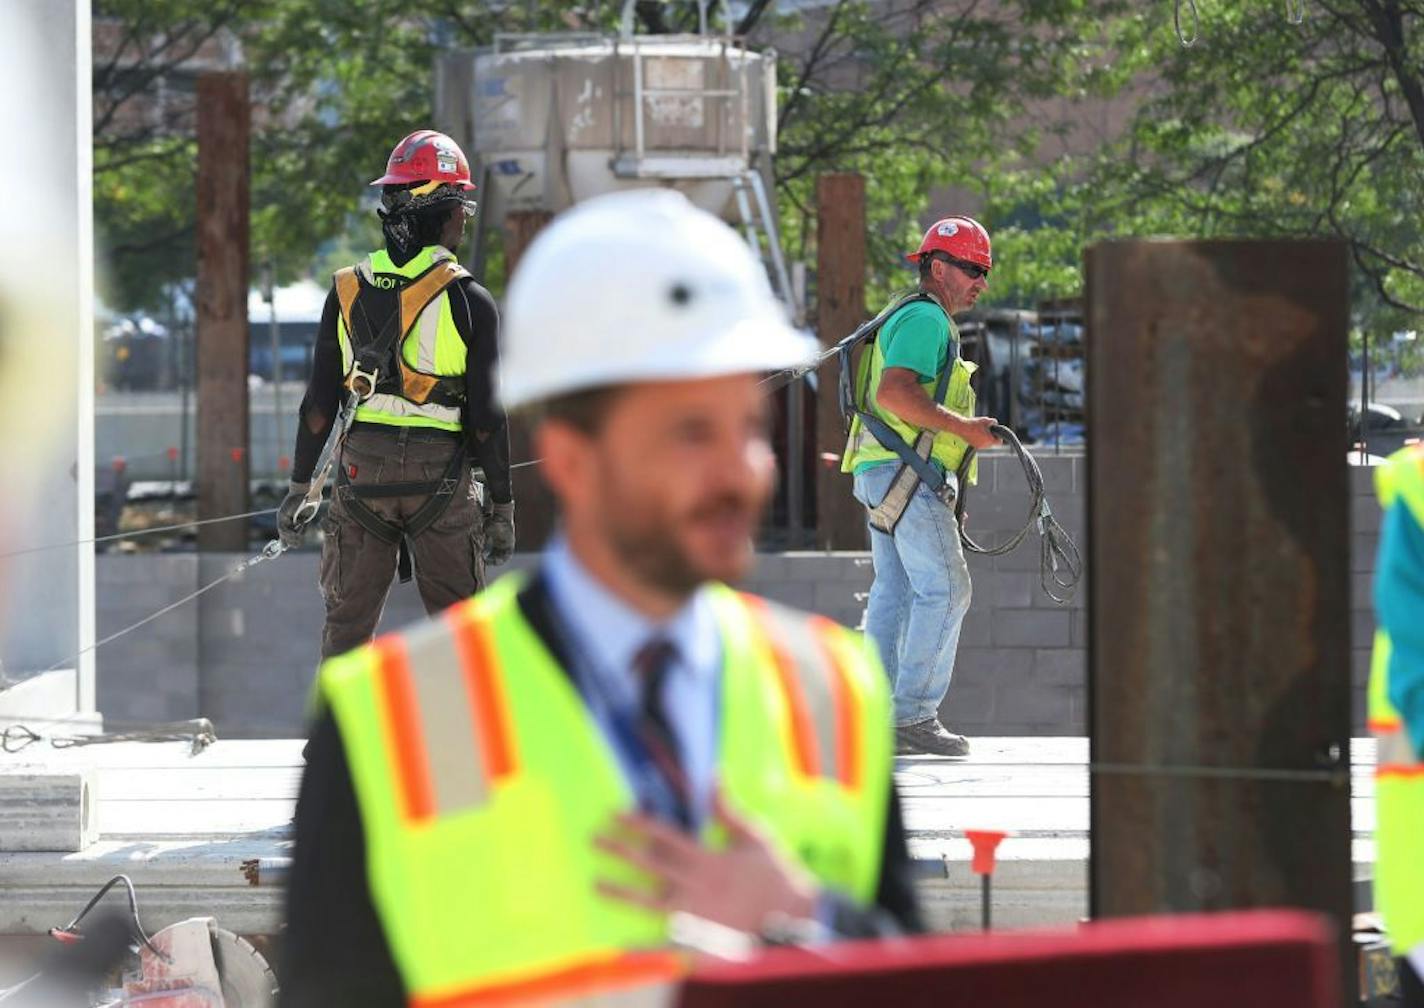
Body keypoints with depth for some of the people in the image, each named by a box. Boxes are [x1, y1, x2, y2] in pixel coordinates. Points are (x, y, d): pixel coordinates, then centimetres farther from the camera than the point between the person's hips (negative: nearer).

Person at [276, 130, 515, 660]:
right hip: (441, 474, -3)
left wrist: (299, 487, 11)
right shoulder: (470, 301, -6)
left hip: (363, 469, 3)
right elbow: (486, 418, -7)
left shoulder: (349, 291, 4)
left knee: (348, 622, 8)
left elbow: (320, 401, 4)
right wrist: (501, 505, 1)